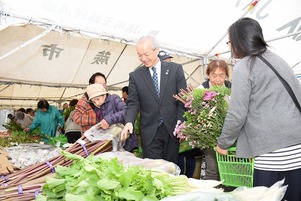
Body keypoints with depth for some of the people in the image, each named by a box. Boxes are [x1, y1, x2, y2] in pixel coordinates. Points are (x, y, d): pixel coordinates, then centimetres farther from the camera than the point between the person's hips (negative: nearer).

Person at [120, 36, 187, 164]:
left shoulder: (175, 69, 1)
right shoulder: (135, 75, 4)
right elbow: (133, 103, 2)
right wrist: (129, 122, -17)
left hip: (172, 129, 0)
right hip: (149, 132, 0)